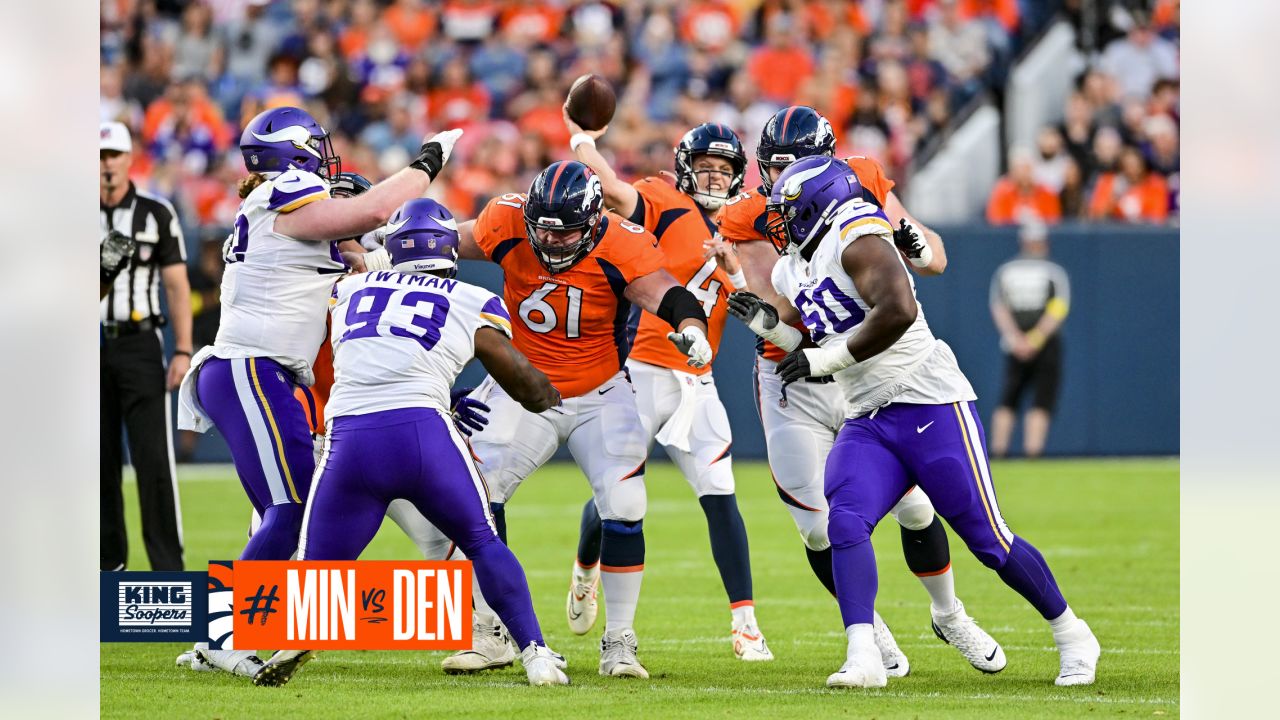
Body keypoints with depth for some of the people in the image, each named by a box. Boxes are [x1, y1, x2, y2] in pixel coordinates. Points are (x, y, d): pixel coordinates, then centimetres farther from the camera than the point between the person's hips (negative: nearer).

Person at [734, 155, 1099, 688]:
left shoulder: (857, 238, -12)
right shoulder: (791, 273, 16)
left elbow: (897, 310, -27)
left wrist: (824, 358, -22)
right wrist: (773, 326, 7)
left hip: (929, 403, -8)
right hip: (867, 424, 8)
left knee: (987, 539, -3)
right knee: (846, 521, -19)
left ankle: (1070, 636, 16)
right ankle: (863, 659, -28)